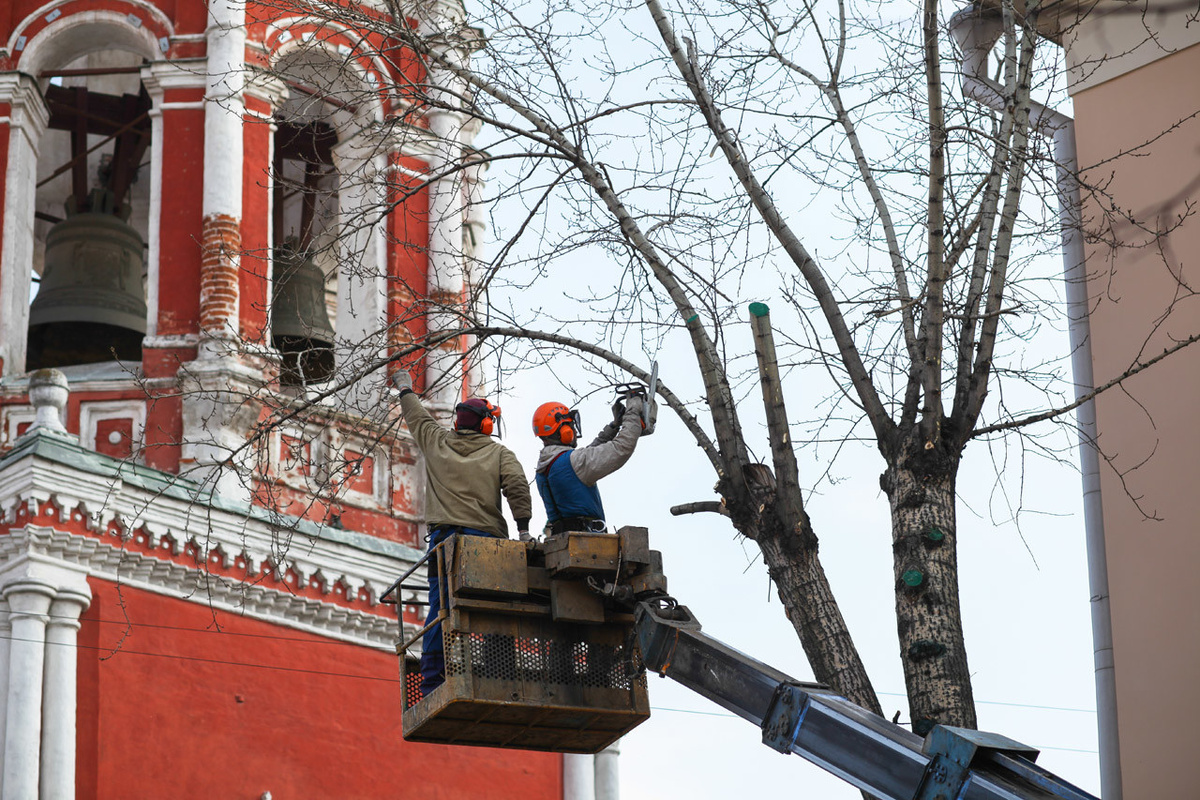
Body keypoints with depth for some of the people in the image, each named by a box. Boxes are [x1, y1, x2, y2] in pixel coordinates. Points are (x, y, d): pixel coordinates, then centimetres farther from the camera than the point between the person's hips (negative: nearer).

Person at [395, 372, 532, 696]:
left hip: (444, 536, 2)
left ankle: (433, 681, -7)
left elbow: (417, 418, 32)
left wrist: (406, 391, 50)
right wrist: (523, 529, -6)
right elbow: (517, 487, -4)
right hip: (487, 539, -2)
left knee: (440, 607, -1)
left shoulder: (437, 442, 15)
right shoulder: (499, 453, 10)